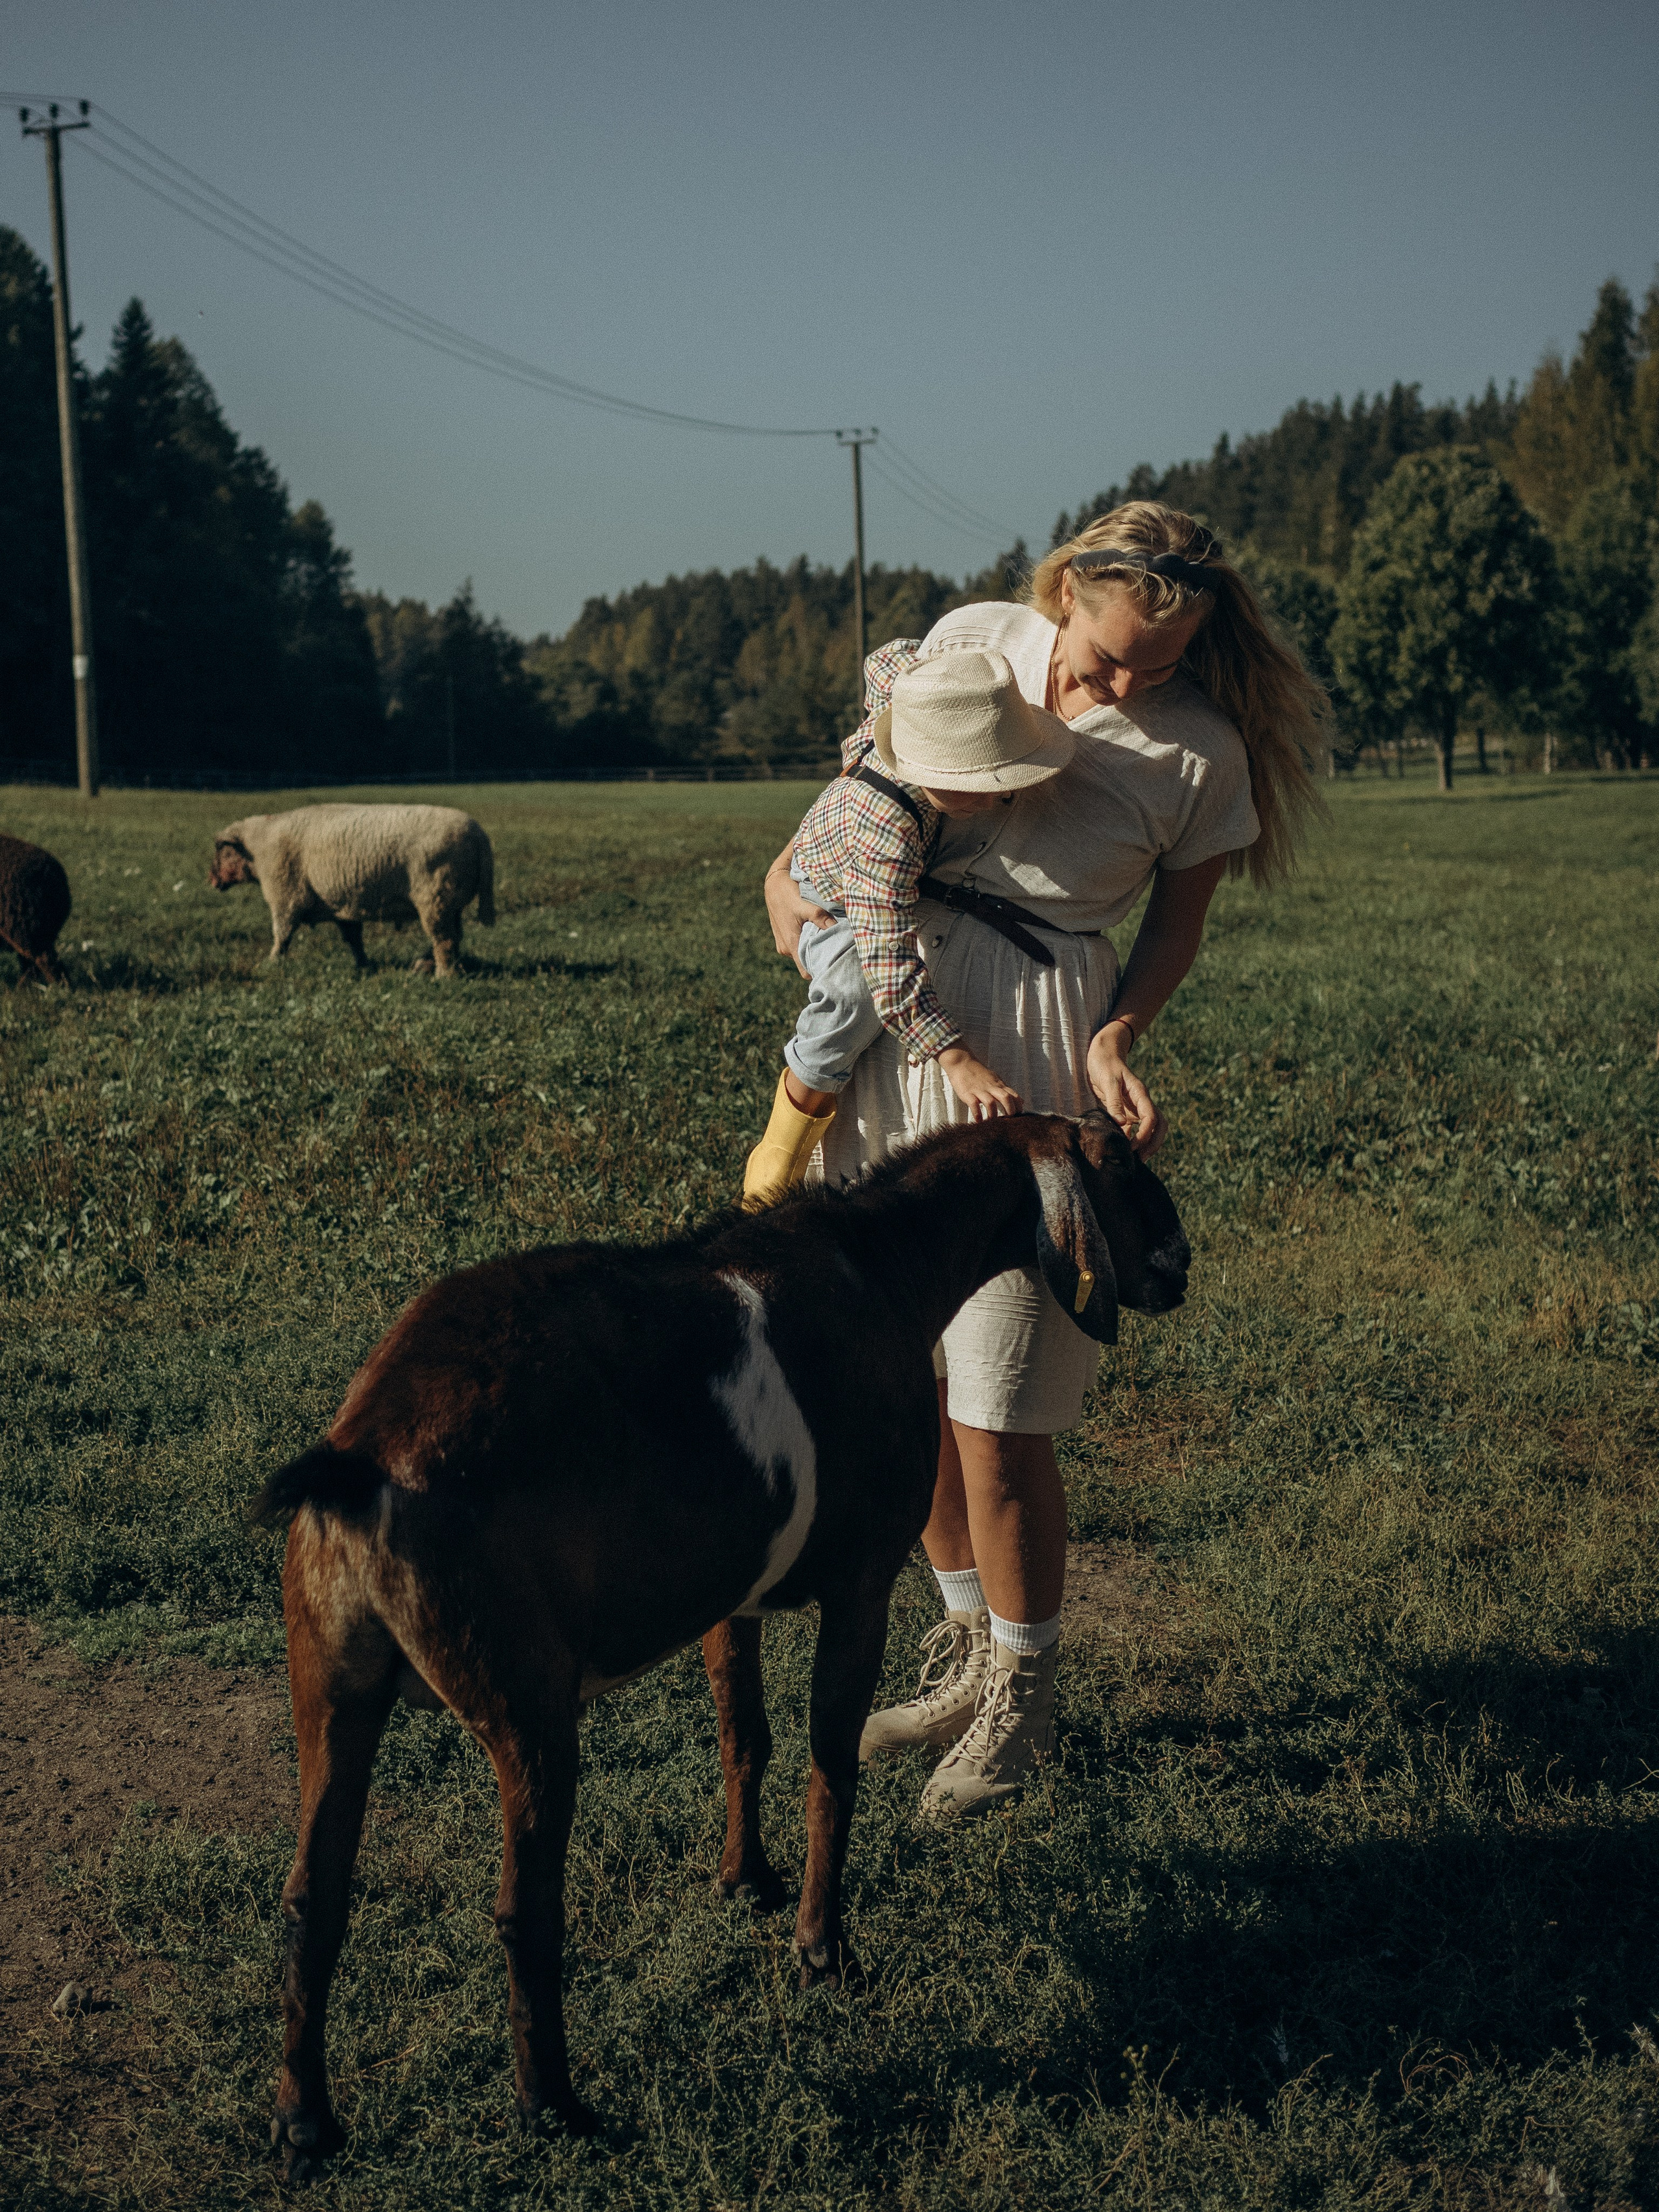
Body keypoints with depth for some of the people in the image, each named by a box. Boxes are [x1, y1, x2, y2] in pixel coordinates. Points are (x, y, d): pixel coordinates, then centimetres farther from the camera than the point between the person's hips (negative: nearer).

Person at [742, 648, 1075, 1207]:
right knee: (858, 990, -33)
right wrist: (956, 1061, -56)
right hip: (831, 907, -8)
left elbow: (893, 657, -5)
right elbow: (889, 957, -51)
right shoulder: (886, 825, -47)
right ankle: (780, 1166, -18)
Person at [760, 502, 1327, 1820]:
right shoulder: (973, 641, 0)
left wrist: (1119, 1040, -12)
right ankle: (972, 1646, 34)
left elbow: (1177, 923, 4)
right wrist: (795, 863, 1)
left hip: (1035, 1045, -5)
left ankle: (1023, 1696, 22)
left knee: (996, 1424, -2)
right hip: (890, 1011, 5)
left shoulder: (1200, 754, -9)